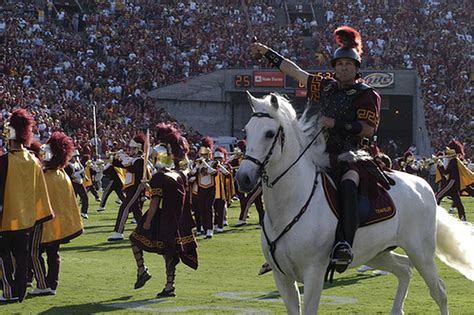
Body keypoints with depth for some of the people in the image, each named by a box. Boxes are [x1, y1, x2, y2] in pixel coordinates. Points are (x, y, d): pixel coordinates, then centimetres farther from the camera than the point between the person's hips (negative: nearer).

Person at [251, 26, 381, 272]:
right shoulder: (327, 88, 20)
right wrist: (267, 53, 29)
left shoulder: (366, 95, 3)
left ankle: (344, 245, -50)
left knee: (348, 186, -37)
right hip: (323, 153, 7)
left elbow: (368, 130, -8)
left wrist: (336, 124, -15)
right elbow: (294, 71, 27)